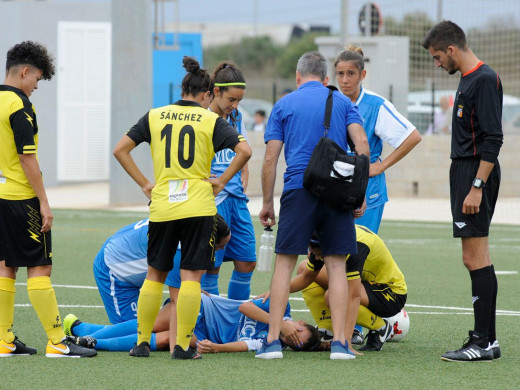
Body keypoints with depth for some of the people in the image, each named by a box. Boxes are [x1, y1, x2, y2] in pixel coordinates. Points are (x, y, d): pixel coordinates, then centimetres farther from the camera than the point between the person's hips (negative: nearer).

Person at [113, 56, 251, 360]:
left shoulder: (155, 116, 7)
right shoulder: (211, 121, 0)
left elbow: (121, 149, 5)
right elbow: (244, 150, -10)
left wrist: (144, 184, 7)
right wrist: (221, 182, -2)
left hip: (161, 207, 2)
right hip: (199, 207, -2)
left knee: (155, 274, 13)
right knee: (191, 276, 0)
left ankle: (142, 342, 13)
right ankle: (183, 346, -4)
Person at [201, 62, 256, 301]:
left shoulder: (236, 118, 13)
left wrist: (242, 186, 13)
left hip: (237, 200, 7)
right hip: (212, 201, -7)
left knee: (246, 263, 4)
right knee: (211, 266, -3)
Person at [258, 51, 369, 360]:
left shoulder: (284, 105, 10)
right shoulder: (342, 102, 13)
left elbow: (271, 159, 4)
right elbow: (362, 144, 0)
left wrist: (267, 203, 11)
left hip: (298, 189, -1)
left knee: (285, 264, 3)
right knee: (337, 266, 4)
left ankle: (273, 340, -2)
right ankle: (339, 342, -2)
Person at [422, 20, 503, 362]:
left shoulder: (485, 80, -14)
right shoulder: (468, 79, 16)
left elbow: (493, 139, -20)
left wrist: (477, 187, -23)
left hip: (477, 175, -10)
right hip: (465, 173, 10)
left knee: (475, 258, -11)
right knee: (476, 258, 10)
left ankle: (483, 343, -11)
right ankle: (487, 339, 13)